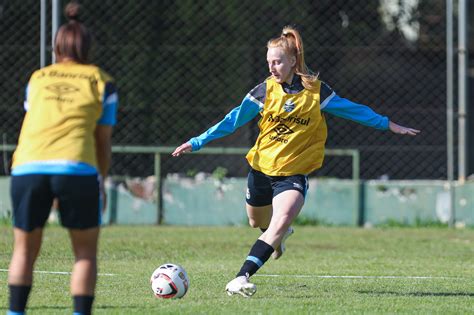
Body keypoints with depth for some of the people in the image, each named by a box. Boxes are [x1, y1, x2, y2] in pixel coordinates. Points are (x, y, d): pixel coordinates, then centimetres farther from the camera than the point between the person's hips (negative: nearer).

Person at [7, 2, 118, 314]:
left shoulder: (37, 78, 22)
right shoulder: (101, 81, 14)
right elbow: (103, 142, 13)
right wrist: (101, 183, 28)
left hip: (28, 168, 2)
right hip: (77, 168, -2)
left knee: (25, 251, 16)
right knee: (86, 252, 13)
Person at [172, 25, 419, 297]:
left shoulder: (316, 91, -7)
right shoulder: (265, 91, -5)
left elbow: (353, 110, 4)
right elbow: (234, 120, -2)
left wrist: (389, 125, 7)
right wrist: (197, 142, -7)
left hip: (294, 173, -3)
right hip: (261, 168, 3)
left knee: (280, 223, -26)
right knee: (257, 222, 22)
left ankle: (241, 278, -30)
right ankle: (280, 235, 60)